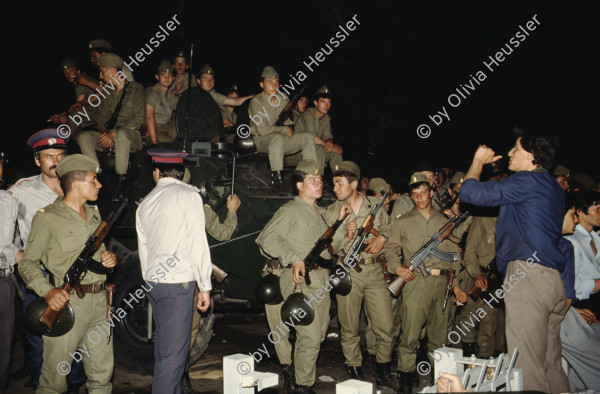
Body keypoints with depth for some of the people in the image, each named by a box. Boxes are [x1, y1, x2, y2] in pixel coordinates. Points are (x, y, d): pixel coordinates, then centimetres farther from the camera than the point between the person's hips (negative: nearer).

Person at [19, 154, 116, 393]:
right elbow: (28, 263, -7)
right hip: (66, 302, -6)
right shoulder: (47, 218, -5)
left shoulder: (94, 214, 17)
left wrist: (108, 258, 3)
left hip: (99, 301, 6)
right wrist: (48, 291, -23)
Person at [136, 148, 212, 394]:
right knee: (174, 354, -5)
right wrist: (205, 286, -6)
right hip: (178, 282, -7)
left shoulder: (145, 203, 15)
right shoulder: (188, 195, -5)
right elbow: (198, 244, -10)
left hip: (152, 282, 7)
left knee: (163, 348, 15)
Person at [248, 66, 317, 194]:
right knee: (278, 138, -39)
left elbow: (288, 122, 19)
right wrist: (285, 130, -13)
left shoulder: (283, 99, 8)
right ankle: (277, 178, -42)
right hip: (261, 141, -7)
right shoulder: (256, 102, -12)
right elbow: (262, 130, -20)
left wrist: (289, 129, -6)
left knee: (308, 138, -6)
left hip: (281, 139, 7)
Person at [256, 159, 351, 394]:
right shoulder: (290, 211, -5)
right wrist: (294, 259, -23)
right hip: (301, 280, -8)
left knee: (319, 334, 16)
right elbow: (267, 238, -17)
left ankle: (300, 369, 34)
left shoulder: (319, 213, 21)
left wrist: (341, 223, 12)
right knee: (310, 337, -8)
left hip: (322, 279, 8)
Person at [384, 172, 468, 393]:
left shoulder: (446, 222, 15)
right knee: (410, 332, -8)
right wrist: (397, 267, -13)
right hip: (416, 281, -2)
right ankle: (405, 376, 2)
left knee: (440, 332, 8)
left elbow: (454, 256, 16)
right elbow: (390, 249, 6)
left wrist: (456, 285, 11)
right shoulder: (402, 223, 11)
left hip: (442, 282, 3)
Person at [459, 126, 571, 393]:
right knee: (551, 364, 12)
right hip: (554, 281, 10)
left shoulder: (526, 181, -8)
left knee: (527, 366, -9)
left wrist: (478, 161, 9)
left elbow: (470, 193, -8)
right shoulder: (554, 187, 22)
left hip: (529, 278, -10)